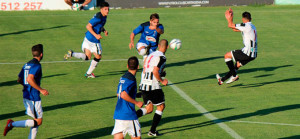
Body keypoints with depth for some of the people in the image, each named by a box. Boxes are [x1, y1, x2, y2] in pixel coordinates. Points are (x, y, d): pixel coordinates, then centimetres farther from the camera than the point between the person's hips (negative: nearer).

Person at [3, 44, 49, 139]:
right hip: (34, 97, -9)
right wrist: (41, 90, -23)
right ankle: (12, 124, -10)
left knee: (36, 121, 15)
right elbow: (29, 79, -28)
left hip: (26, 95, 9)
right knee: (38, 122, -3)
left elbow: (19, 80, 16)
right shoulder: (36, 65, -15)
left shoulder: (27, 65, 11)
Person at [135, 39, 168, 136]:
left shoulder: (151, 55, 15)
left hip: (143, 84, 8)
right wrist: (162, 81, -7)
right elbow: (155, 71, -21)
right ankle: (152, 131, 9)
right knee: (161, 106, 9)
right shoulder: (161, 57, -10)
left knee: (148, 109, 14)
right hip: (153, 86, -8)